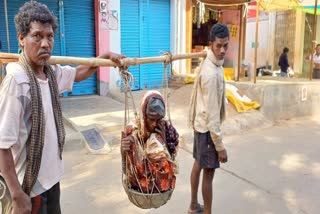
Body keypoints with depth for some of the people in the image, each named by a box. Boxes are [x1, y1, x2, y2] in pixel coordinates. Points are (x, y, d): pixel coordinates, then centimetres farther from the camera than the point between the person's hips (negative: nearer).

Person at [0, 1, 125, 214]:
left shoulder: (52, 72, -2)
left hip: (50, 176, 7)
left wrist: (104, 56, 11)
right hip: (28, 183, -7)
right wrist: (17, 194, -23)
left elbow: (78, 73, 21)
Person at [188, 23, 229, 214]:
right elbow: (212, 113, -25)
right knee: (209, 172, 2)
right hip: (207, 127, -10)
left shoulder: (210, 64, 4)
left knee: (198, 164, 19)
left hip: (200, 124, 10)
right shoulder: (212, 74, -26)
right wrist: (220, 146, -21)